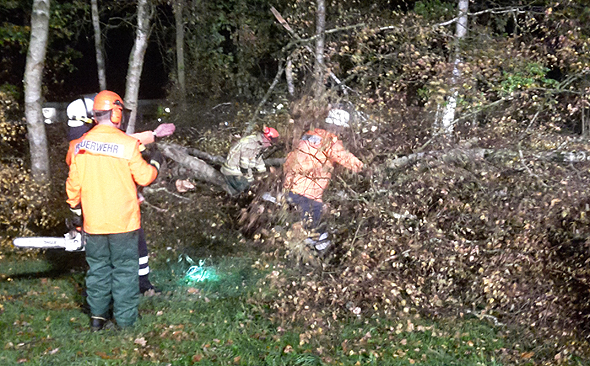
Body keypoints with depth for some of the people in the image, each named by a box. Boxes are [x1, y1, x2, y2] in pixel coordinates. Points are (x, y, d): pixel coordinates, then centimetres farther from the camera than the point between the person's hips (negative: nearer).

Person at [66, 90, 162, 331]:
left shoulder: (81, 145, 0)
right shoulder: (127, 144, -14)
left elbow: (74, 183, 6)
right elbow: (144, 177, -9)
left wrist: (75, 208, 19)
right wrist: (155, 163, 11)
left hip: (93, 221, 4)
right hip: (122, 221, -4)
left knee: (97, 266, 17)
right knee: (125, 269, 7)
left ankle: (97, 315, 24)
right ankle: (125, 319, 13)